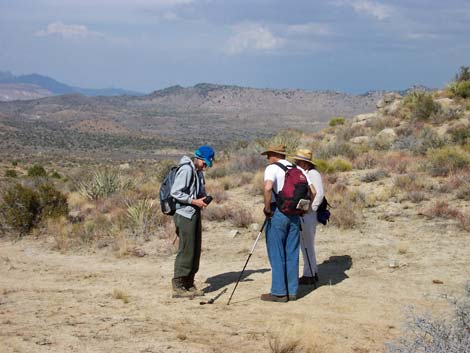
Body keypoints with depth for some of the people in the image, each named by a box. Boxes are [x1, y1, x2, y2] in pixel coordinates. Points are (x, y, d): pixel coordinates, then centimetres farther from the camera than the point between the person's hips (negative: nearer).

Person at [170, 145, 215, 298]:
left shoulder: (198, 172, 15)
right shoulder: (186, 170, -14)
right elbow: (175, 192, -20)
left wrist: (203, 198, 2)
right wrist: (194, 201, -20)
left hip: (195, 214, 9)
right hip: (184, 214, -9)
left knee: (196, 251, 10)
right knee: (186, 250, -8)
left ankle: (189, 284, 18)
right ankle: (178, 287, -3)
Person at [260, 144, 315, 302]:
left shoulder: (272, 168, -6)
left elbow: (268, 188, -24)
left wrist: (267, 209, -14)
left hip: (277, 213, -6)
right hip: (294, 214, 6)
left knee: (276, 255, 1)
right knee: (292, 254, 11)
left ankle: (279, 292, 2)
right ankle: (292, 291, 14)